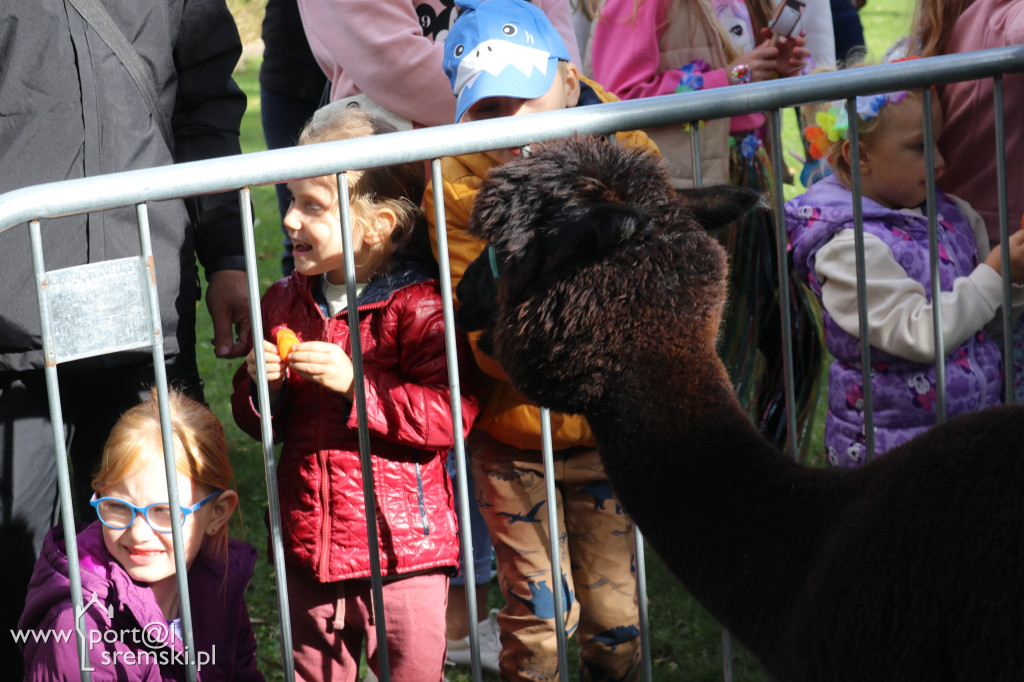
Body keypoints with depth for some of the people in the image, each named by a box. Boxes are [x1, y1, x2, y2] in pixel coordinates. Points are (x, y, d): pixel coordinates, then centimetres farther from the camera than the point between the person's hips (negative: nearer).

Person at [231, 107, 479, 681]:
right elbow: (258, 421, 16)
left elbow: (451, 413, -22)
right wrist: (263, 387, -7)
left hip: (404, 550, -5)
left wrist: (356, 386, -25)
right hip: (308, 548, 6)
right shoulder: (285, 301, 8)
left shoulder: (419, 306, -12)